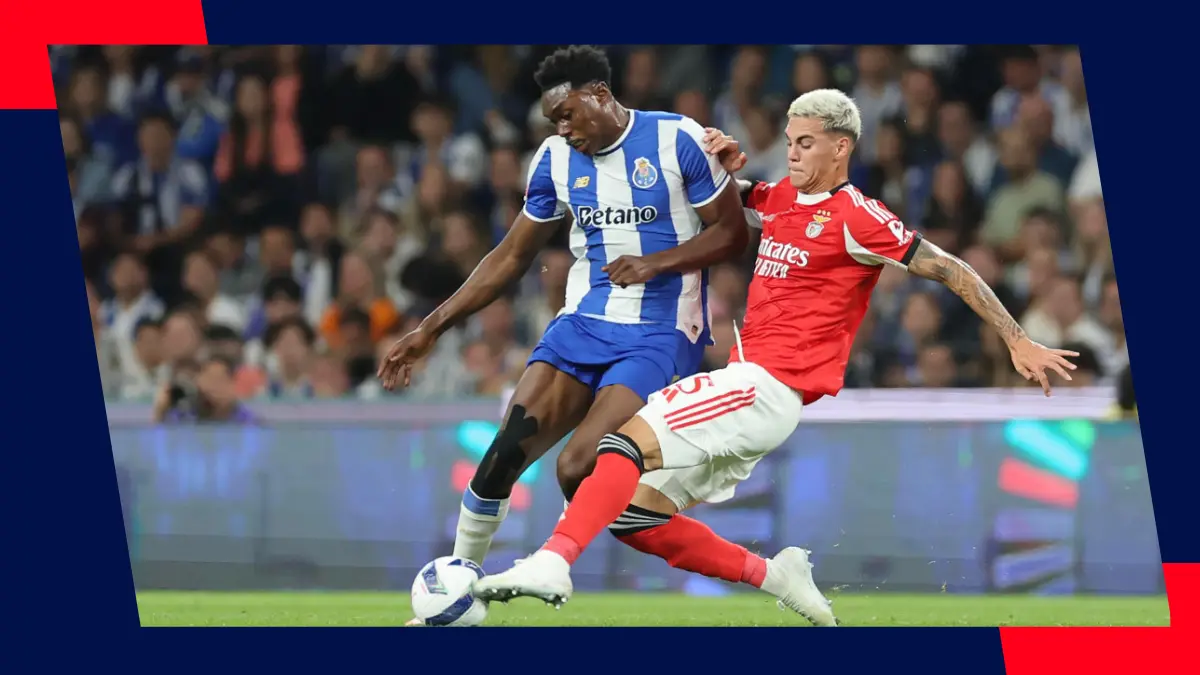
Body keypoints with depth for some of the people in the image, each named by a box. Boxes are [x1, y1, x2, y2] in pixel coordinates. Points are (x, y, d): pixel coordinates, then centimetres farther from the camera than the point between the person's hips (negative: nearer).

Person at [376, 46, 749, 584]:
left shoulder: (677, 140, -9)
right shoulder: (555, 159, 7)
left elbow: (732, 232, -4)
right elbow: (511, 258, 15)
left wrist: (657, 263, -19)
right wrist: (431, 329, 11)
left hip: (660, 334, -5)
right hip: (584, 323, 5)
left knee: (579, 468, -21)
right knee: (505, 452, -11)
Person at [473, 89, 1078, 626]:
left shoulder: (856, 219, -8)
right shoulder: (781, 199, 16)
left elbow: (950, 271, -6)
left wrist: (1021, 344, -8)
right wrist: (726, 161, 10)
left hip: (769, 388, -9)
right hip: (747, 385, 9)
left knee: (629, 440, -26)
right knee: (636, 511, 6)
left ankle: (552, 563, -40)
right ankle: (775, 575, 9)